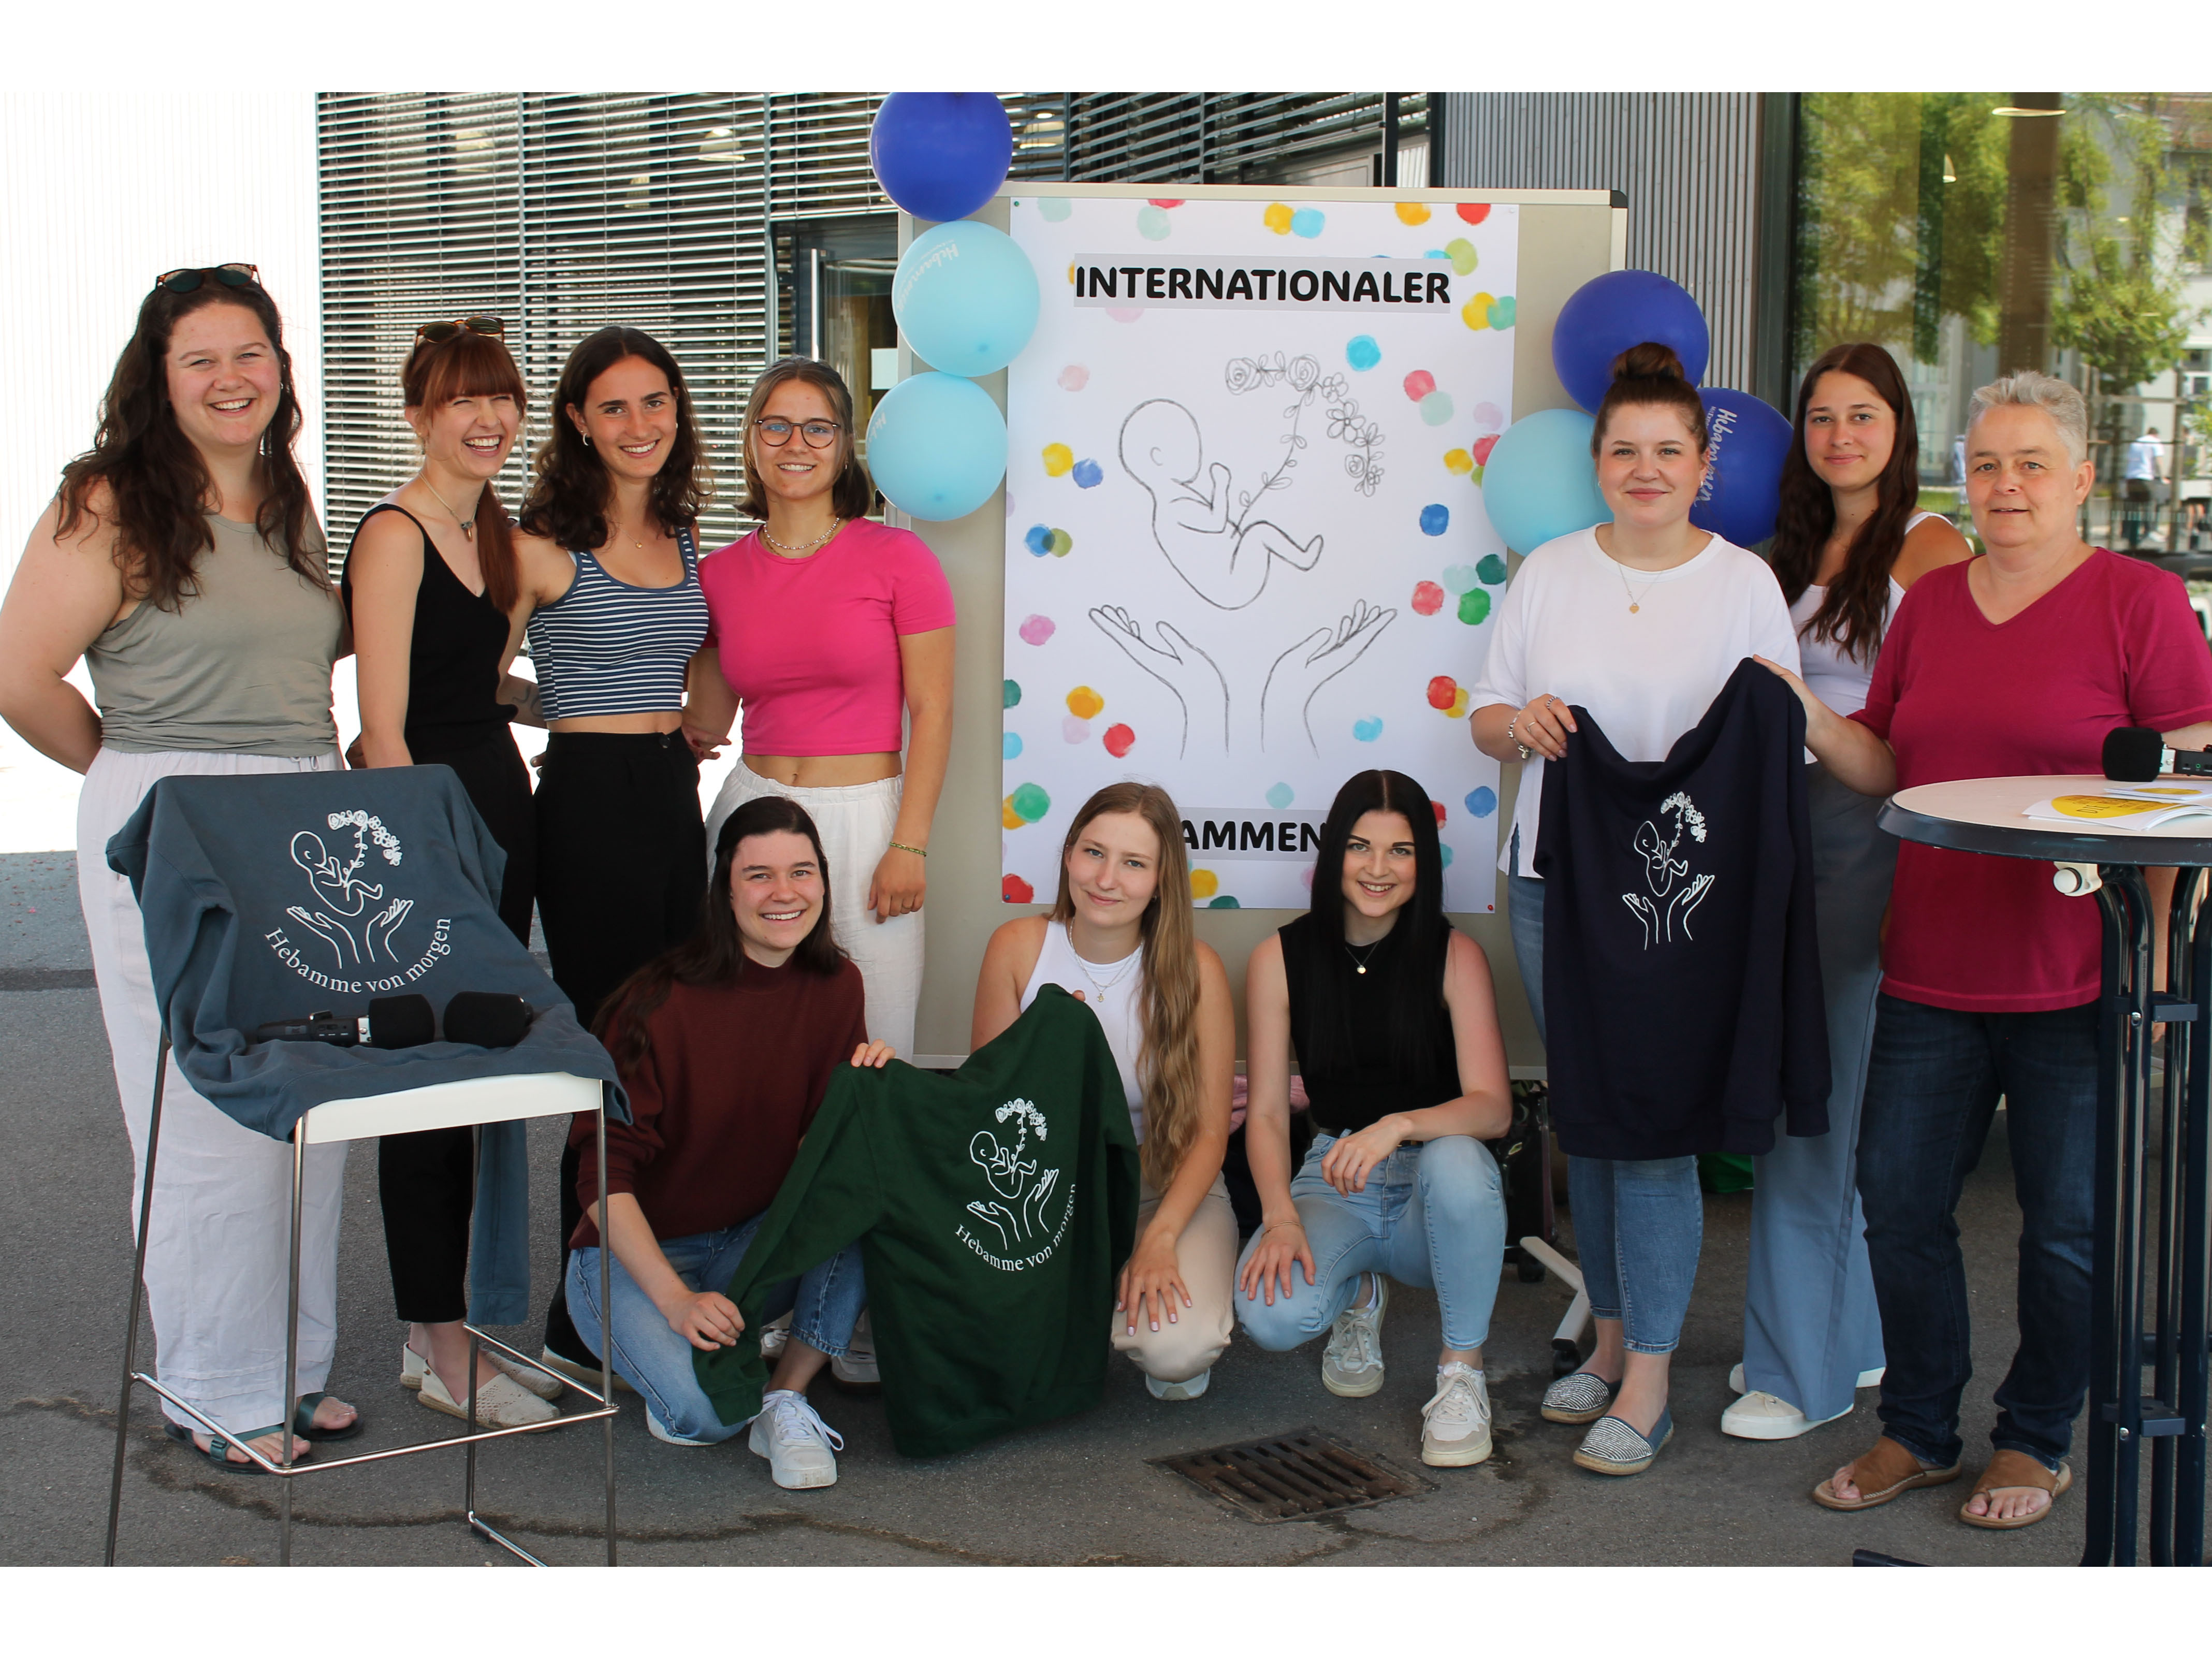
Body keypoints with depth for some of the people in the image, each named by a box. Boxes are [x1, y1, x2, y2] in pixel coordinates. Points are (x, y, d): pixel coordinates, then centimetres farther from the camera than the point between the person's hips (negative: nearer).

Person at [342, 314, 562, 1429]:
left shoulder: (496, 532, 15)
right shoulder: (395, 536, -11)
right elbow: (384, 728, -16)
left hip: (500, 809, 9)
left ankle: (447, 1328, 22)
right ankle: (440, 1350, 7)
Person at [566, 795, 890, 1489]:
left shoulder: (835, 988, -4)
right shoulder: (661, 1003, -19)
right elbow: (604, 1174, -19)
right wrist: (677, 1299, -29)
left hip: (757, 1240, 5)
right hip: (633, 1252, -4)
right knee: (706, 1411, -32)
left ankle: (787, 1401, -15)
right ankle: (664, 1354, 4)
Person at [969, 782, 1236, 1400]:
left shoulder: (1194, 968, -11)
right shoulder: (1018, 948, -6)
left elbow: (1209, 1131, -9)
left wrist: (1159, 1240, -23)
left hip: (1169, 1190, -2)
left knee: (1179, 1350, -30)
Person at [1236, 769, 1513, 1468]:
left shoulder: (1454, 956, -7)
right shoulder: (1280, 959, -3)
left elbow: (1492, 1107, -16)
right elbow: (1267, 1112, -3)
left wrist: (1397, 1126, -37)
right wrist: (1280, 1218, -22)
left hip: (1432, 1189, -1)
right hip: (1333, 1184, 1)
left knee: (1456, 1162, -39)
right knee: (1271, 1315, -30)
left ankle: (1463, 1370, -13)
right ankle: (1360, 1293, 11)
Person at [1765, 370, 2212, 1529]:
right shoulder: (1929, 604, 11)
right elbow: (1886, 767, 14)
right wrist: (1809, 718, -5)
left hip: (2073, 984, -5)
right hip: (1930, 970, 5)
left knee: (2069, 1224, 5)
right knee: (1898, 1199, 8)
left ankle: (2034, 1443, 25)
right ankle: (1917, 1433, 26)